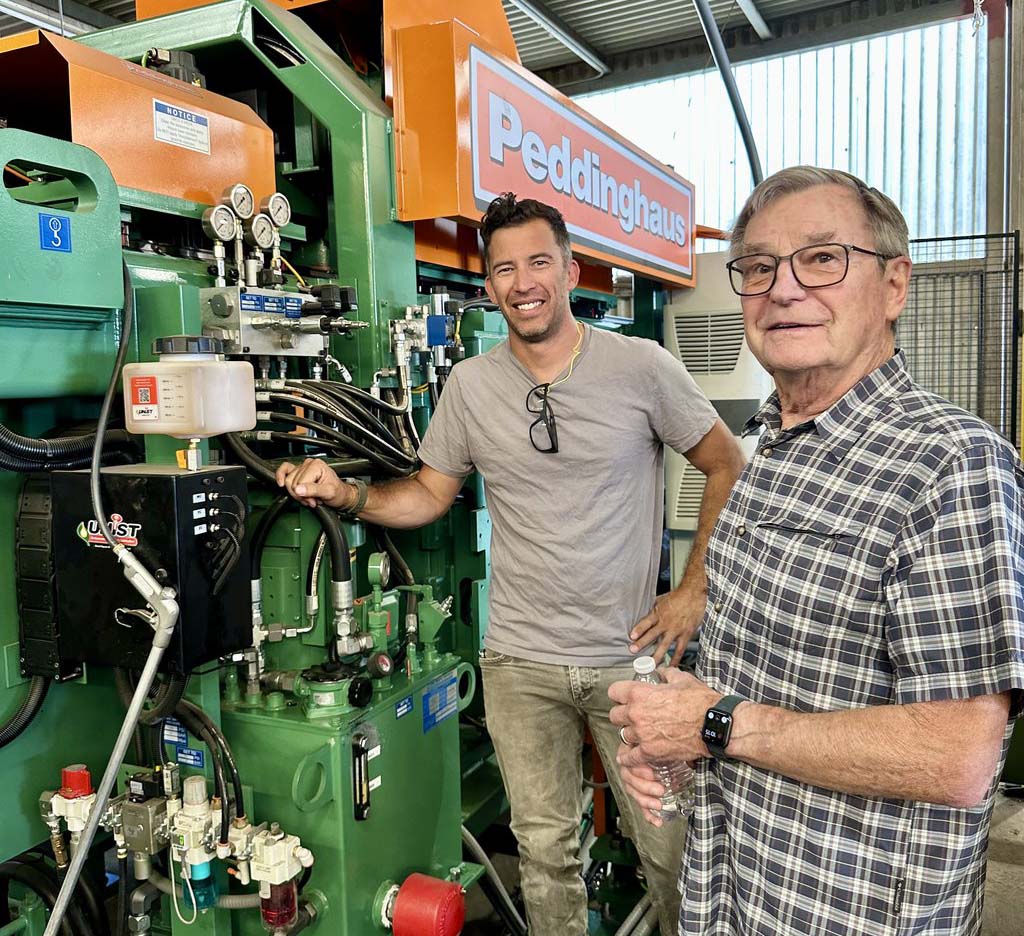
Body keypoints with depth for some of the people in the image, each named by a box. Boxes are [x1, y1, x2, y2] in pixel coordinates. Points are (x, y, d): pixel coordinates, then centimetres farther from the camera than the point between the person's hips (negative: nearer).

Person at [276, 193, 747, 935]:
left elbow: (728, 469, 0)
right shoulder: (470, 384, 0)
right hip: (521, 662, 2)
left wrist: (694, 591, -5)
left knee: (669, 845, 11)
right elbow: (430, 494, 8)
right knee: (546, 849, 16)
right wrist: (347, 495, -10)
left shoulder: (641, 366, -8)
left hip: (632, 654, -1)